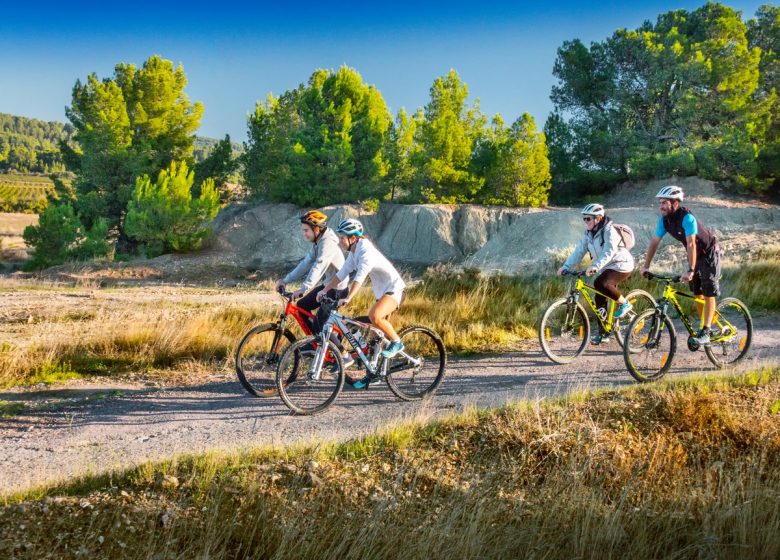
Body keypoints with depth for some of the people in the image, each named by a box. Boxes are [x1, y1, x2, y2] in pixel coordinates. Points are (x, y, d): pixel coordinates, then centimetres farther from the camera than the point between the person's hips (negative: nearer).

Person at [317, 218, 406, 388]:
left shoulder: (366, 251, -24)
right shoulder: (353, 252, 4)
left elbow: (359, 277, -36)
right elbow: (342, 273, 7)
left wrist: (347, 299, -44)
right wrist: (325, 290, 0)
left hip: (394, 289, -9)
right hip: (381, 291, 9)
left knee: (374, 316, -34)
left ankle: (396, 342, -12)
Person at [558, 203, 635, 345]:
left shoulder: (609, 231, -21)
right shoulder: (589, 233, 3)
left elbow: (609, 252, -34)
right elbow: (579, 251, 0)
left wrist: (595, 267, -47)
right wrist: (566, 267, -12)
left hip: (621, 266, -8)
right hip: (607, 268, 8)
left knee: (600, 284, -31)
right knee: (600, 299, 4)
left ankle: (624, 303, -9)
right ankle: (602, 334, 13)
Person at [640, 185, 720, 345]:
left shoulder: (687, 218, -32)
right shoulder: (664, 219, -9)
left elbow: (691, 244, -37)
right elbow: (654, 242, -5)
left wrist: (690, 270, -42)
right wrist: (646, 266, -7)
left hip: (709, 254, -8)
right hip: (695, 255, 8)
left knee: (709, 294, -10)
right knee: (697, 294, 9)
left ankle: (705, 332, -12)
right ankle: (706, 326, 18)